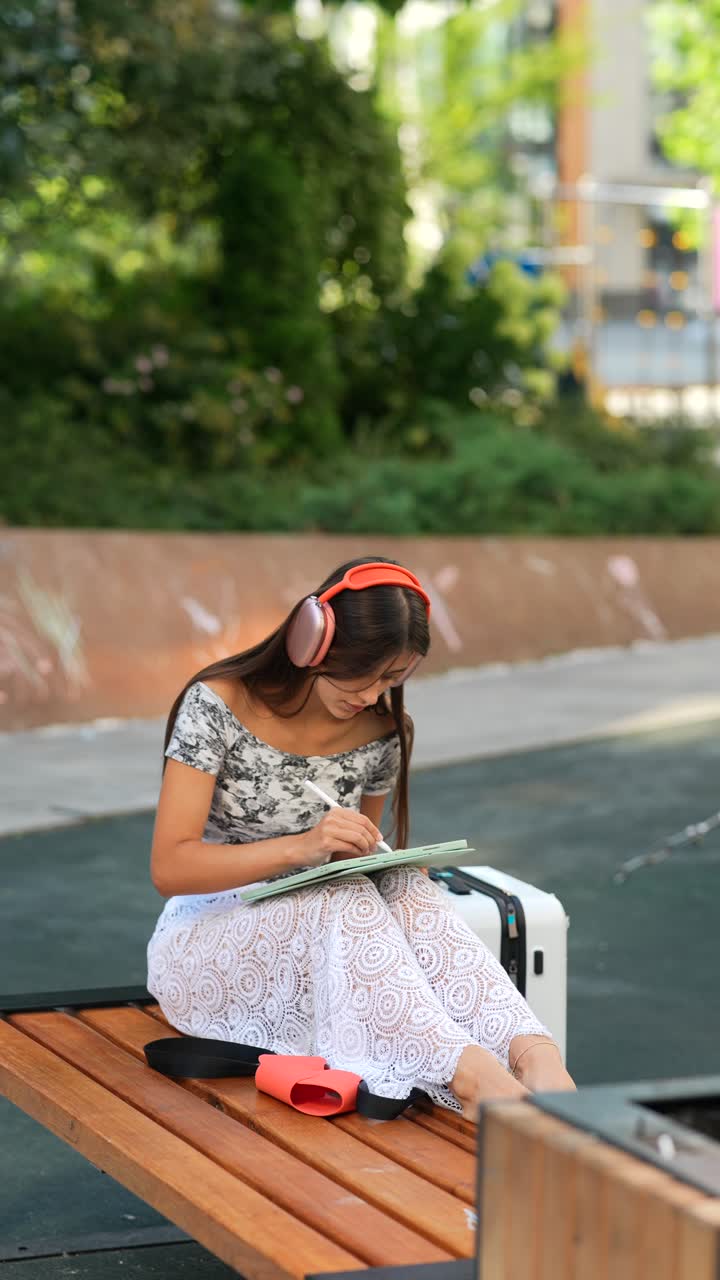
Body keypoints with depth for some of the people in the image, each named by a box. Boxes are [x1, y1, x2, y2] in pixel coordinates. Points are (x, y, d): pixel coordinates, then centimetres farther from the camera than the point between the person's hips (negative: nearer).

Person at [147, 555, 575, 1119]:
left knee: (410, 894, -28)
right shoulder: (218, 706, -14)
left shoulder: (380, 734, 1)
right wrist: (300, 846, -31)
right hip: (204, 943, -4)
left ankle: (534, 1056, -49)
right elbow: (169, 868, -18)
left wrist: (362, 856, -10)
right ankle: (472, 1075, -53)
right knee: (343, 903, -35)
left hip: (324, 940, 4)